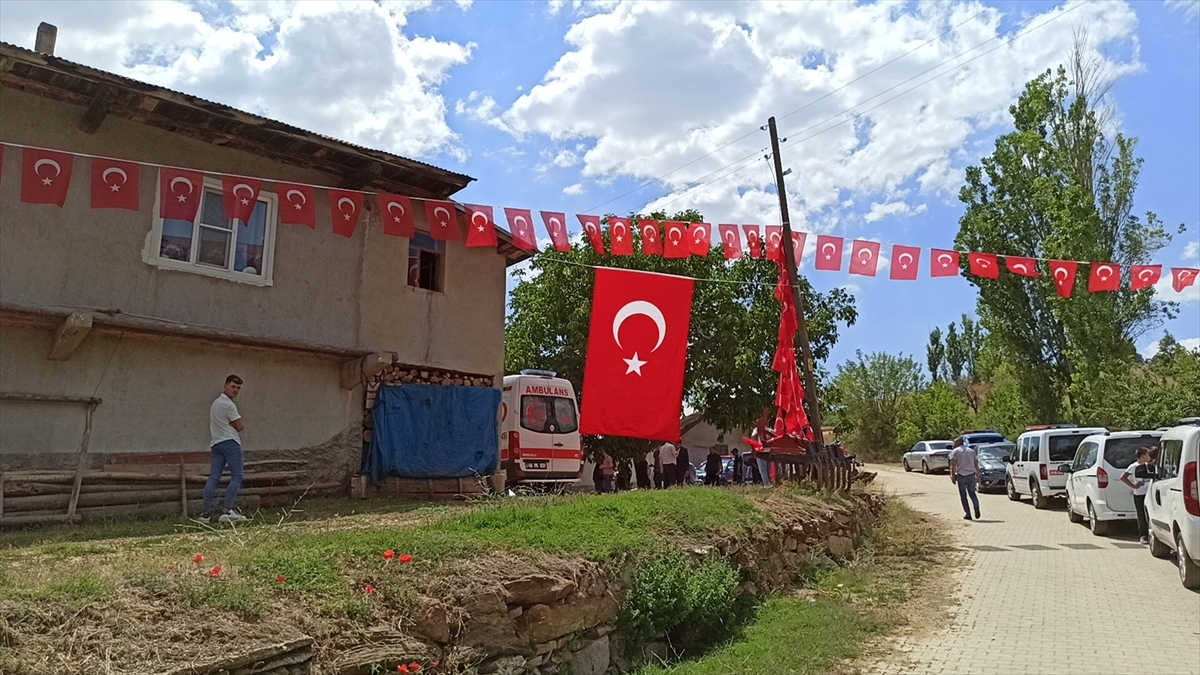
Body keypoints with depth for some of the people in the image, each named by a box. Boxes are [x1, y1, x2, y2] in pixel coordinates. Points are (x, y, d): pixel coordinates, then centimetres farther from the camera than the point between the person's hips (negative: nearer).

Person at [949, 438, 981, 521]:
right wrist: (977, 476, 14)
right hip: (971, 475, 4)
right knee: (972, 493, 16)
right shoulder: (971, 451, 15)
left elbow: (953, 464, -9)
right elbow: (976, 464, 12)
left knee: (963, 495, 6)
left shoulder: (955, 451, 1)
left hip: (961, 476, -4)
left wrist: (953, 476, -7)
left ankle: (968, 514, 2)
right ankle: (977, 508, -7)